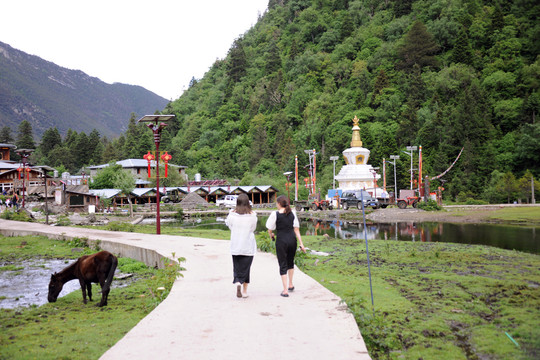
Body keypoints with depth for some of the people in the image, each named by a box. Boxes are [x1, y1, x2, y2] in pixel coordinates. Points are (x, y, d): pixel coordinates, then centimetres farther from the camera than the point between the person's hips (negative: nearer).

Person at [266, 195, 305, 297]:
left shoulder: (275, 214, -8)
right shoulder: (292, 213, 3)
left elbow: (270, 229, -2)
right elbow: (296, 229, 2)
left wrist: (271, 235, 21)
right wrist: (301, 244, 3)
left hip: (281, 241, -4)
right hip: (292, 239, 4)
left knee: (283, 265, 3)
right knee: (290, 262, 23)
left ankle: (285, 290, 3)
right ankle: (290, 285, 36)